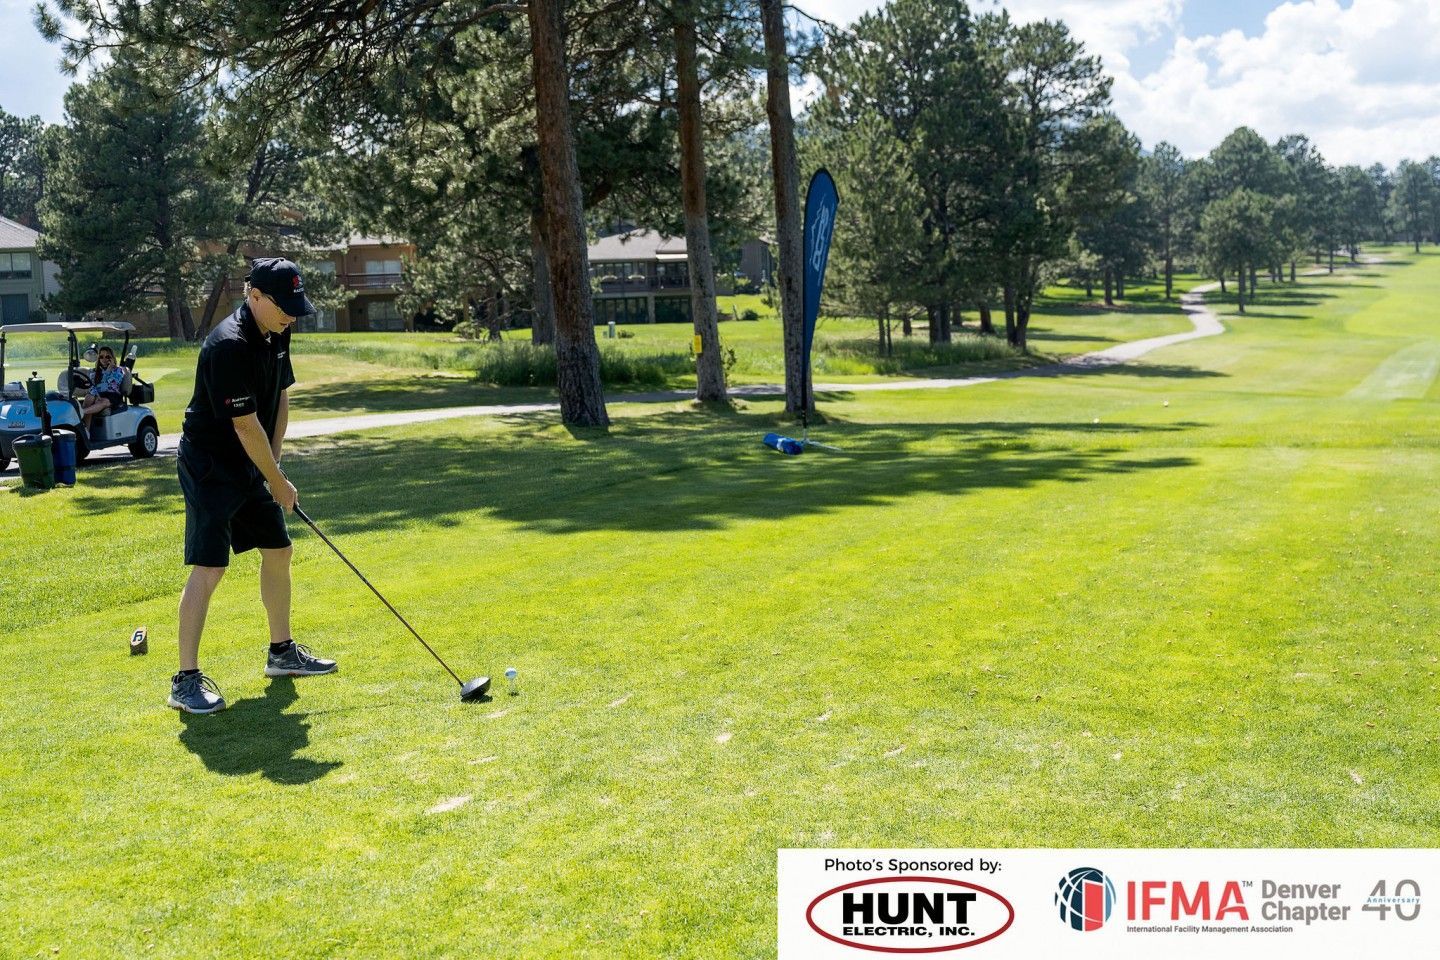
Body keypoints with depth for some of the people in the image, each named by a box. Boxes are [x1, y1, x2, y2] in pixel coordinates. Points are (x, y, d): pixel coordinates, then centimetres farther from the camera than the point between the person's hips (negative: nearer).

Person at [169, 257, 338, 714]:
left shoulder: (276, 334, 3)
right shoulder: (229, 345, -25)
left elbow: (281, 398, 12)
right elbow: (246, 427, -23)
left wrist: (273, 465, 5)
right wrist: (279, 483, -14)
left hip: (250, 467, 9)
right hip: (210, 467, -9)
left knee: (278, 551, 14)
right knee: (209, 568, -12)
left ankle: (282, 652, 29)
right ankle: (186, 680, -5)